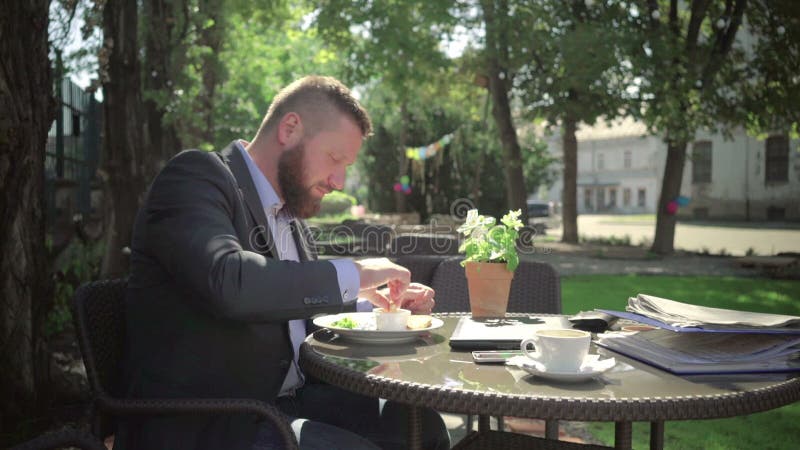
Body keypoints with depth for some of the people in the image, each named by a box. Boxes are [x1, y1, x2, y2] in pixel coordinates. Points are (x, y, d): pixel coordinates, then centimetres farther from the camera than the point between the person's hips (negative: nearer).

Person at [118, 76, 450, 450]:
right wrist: (353, 274, -21)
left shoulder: (289, 211, 14)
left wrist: (376, 304, 5)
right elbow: (229, 282, -30)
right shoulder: (195, 176, -11)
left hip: (290, 397, 8)